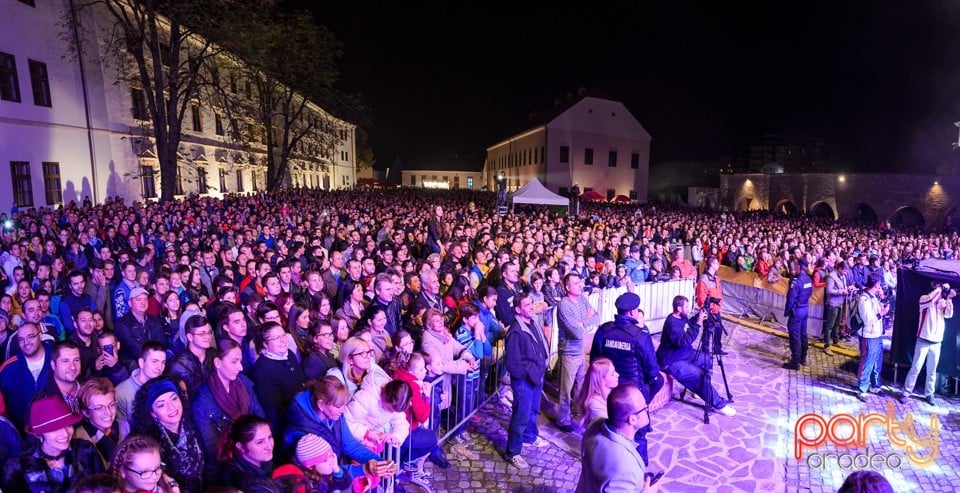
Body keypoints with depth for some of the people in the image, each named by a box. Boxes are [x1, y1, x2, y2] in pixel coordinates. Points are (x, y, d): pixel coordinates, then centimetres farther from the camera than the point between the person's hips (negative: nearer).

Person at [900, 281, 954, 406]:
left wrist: (949, 298, -16)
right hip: (923, 341, -4)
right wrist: (940, 288, -17)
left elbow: (949, 314, -11)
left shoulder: (944, 303, 6)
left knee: (932, 371, 12)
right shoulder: (924, 299, -7)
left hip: (936, 343, 4)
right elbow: (931, 299, -29)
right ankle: (906, 392, 7)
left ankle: (929, 394, 24)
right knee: (915, 368, -2)